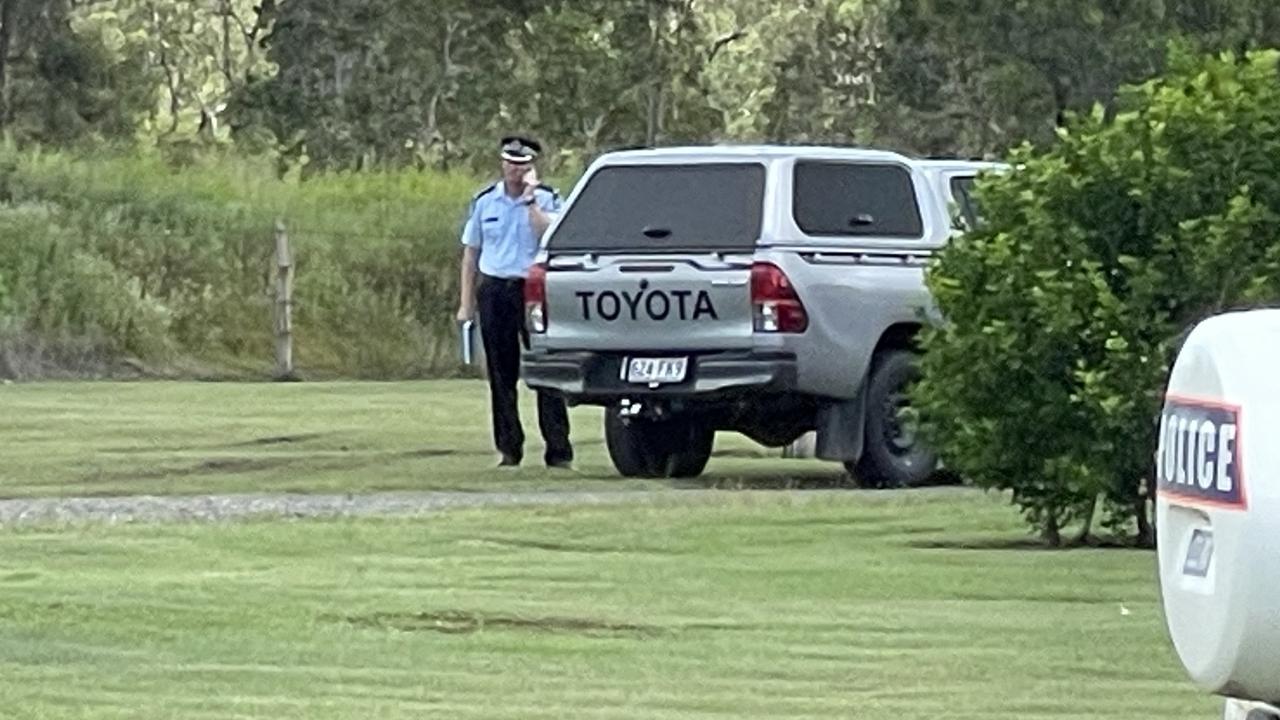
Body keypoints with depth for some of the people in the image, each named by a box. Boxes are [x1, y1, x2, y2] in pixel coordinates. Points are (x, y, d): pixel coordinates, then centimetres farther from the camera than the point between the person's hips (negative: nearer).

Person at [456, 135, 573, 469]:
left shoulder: (547, 200, 1)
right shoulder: (484, 201, 9)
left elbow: (548, 235, -18)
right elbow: (471, 253, 14)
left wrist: (530, 199, -17)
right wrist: (466, 303, 10)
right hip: (494, 291, 3)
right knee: (501, 374, 5)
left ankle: (558, 450, -6)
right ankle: (509, 450, 12)